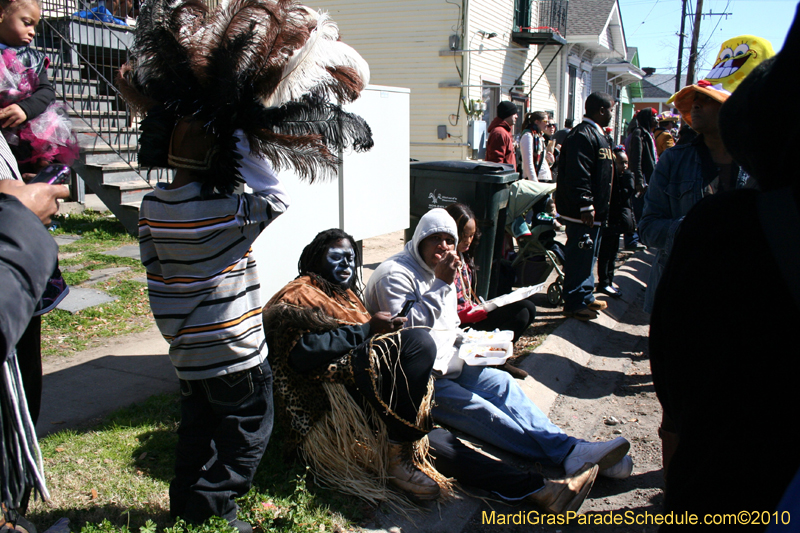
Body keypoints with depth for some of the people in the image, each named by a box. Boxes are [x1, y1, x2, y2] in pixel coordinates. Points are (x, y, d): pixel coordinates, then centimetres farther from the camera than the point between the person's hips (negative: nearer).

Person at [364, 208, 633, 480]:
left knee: (502, 384, -11)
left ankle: (570, 448, -20)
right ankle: (565, 453, -32)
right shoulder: (396, 273, -12)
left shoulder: (445, 272, 17)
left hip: (444, 363, 9)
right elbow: (406, 329, -26)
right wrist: (441, 284, -24)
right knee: (475, 407, -25)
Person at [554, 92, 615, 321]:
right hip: (583, 213, -11)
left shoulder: (596, 134, 18)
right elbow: (578, 175, -26)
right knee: (579, 257, -4)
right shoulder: (583, 135, -17)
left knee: (588, 256, 19)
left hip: (593, 211, 11)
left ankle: (586, 296, 31)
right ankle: (574, 304, 4)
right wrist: (585, 206, -26)